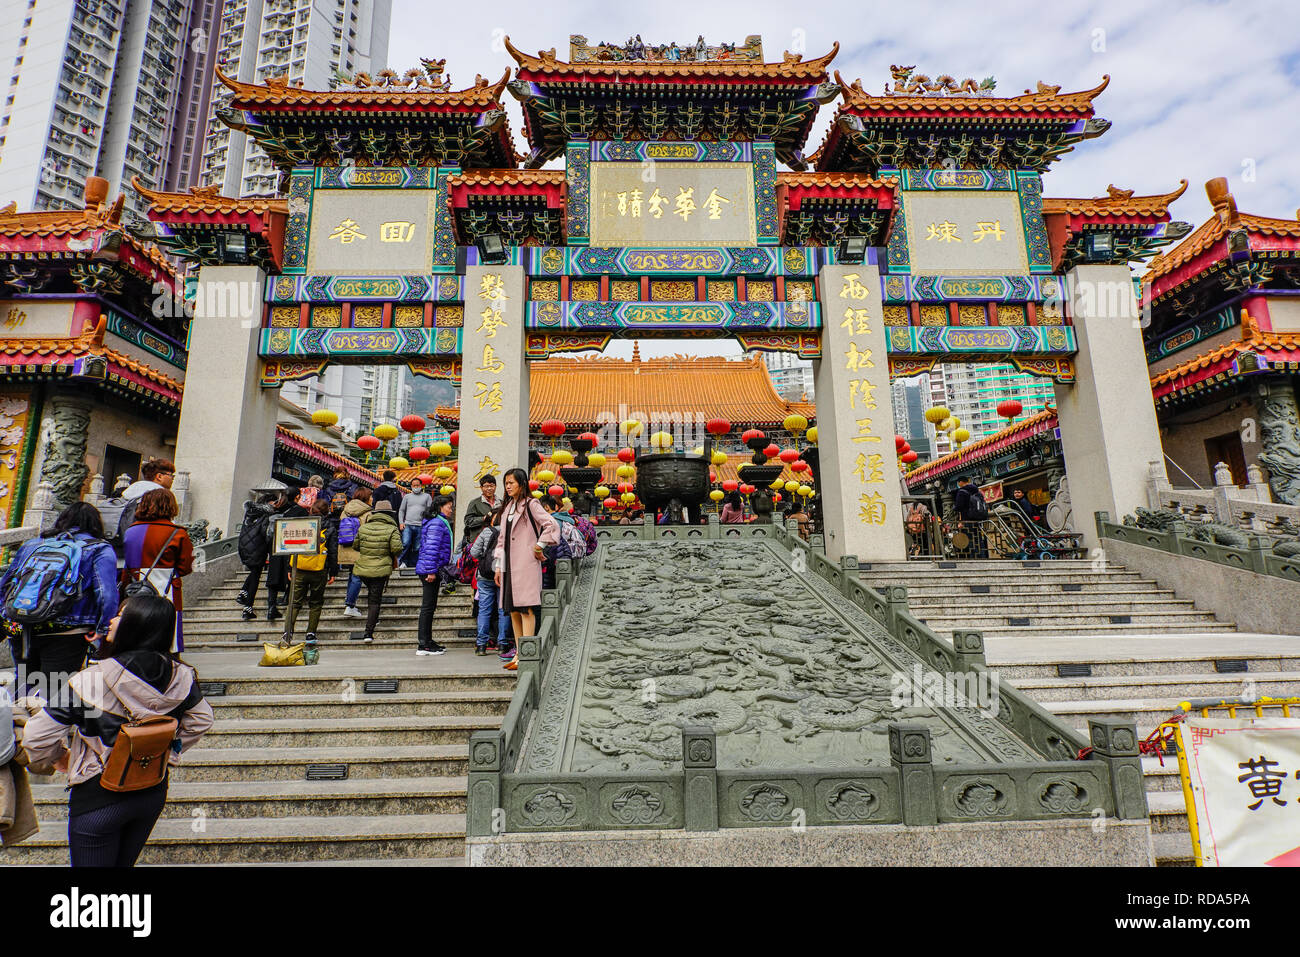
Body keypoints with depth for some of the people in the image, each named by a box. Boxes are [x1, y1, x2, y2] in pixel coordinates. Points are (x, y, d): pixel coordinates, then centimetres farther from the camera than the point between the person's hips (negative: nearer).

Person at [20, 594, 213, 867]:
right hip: (154, 793, 4)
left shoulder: (91, 681, -24)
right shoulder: (180, 676, -13)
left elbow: (37, 736, -16)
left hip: (97, 800, -4)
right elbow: (201, 720, 1)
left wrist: (60, 756, 4)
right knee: (125, 863, 25)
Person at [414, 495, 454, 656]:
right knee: (428, 607, -6)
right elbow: (431, 548, -21)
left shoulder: (441, 523, 20)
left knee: (430, 607, 14)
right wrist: (431, 571, -23)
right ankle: (424, 645, -2)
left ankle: (427, 641, 22)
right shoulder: (436, 523, -13)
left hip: (433, 570, 10)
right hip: (430, 570, -10)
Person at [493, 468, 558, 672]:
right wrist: (498, 566, 17)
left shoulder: (530, 505, -5)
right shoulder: (507, 508, 19)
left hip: (526, 564, -8)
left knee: (526, 609, -9)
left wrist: (539, 547, -8)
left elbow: (552, 525, -16)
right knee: (513, 610, 9)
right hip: (510, 566, 8)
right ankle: (519, 654, 16)